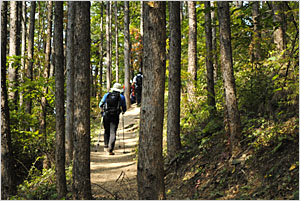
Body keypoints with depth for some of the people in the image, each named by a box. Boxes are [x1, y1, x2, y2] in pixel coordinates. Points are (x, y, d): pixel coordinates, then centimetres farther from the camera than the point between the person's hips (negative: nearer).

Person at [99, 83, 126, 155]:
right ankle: (110, 149, -12)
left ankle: (106, 146, 12)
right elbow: (124, 109, 10)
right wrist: (122, 112, 32)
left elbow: (100, 105, 13)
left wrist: (102, 111, 32)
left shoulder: (107, 95, 10)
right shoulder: (121, 97, 7)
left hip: (106, 116, 2)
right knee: (113, 133, -2)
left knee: (106, 131, 20)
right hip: (115, 117, -2)